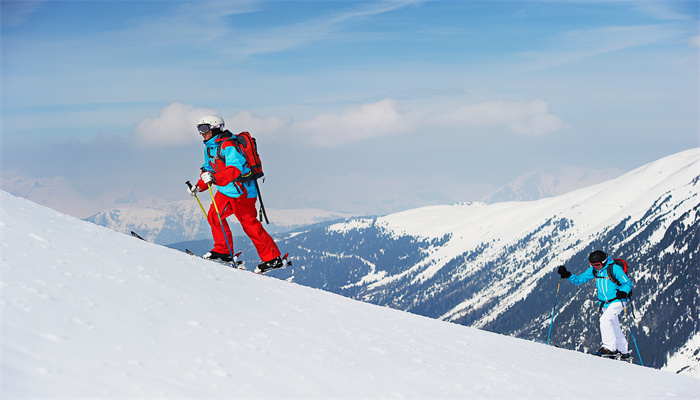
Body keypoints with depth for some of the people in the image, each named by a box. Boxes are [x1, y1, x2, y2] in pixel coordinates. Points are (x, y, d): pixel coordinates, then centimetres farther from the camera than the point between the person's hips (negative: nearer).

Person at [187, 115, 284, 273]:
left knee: (249, 224, -6)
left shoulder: (228, 146, -21)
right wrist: (199, 186, 8)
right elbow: (209, 169, 21)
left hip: (241, 191, -9)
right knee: (214, 215, 1)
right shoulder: (209, 147, 10)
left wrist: (215, 178, -45)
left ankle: (273, 258, 1)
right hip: (225, 190, 9)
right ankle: (223, 251, 13)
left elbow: (234, 170, -33)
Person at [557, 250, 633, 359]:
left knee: (605, 319, -25)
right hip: (605, 304, 7)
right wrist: (567, 275, -9)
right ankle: (624, 352, 29)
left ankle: (610, 347, -21)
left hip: (617, 301, -7)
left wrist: (623, 292, -33)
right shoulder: (594, 270, 2)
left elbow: (628, 283, -13)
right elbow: (579, 279, 7)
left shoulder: (615, 268, -16)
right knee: (614, 328, 14)